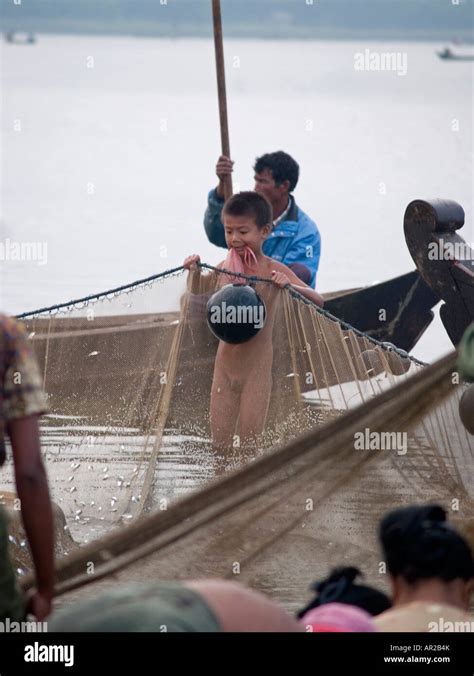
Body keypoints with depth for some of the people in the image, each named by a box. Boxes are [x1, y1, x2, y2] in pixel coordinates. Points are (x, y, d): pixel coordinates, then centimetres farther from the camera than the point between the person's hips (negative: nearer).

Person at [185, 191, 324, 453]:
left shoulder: (272, 270, -11)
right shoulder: (223, 268, 2)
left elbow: (317, 301, -18)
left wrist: (290, 286, -35)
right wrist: (195, 271, 1)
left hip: (256, 368, -4)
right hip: (225, 365, 4)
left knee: (250, 444, 1)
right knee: (219, 445, 7)